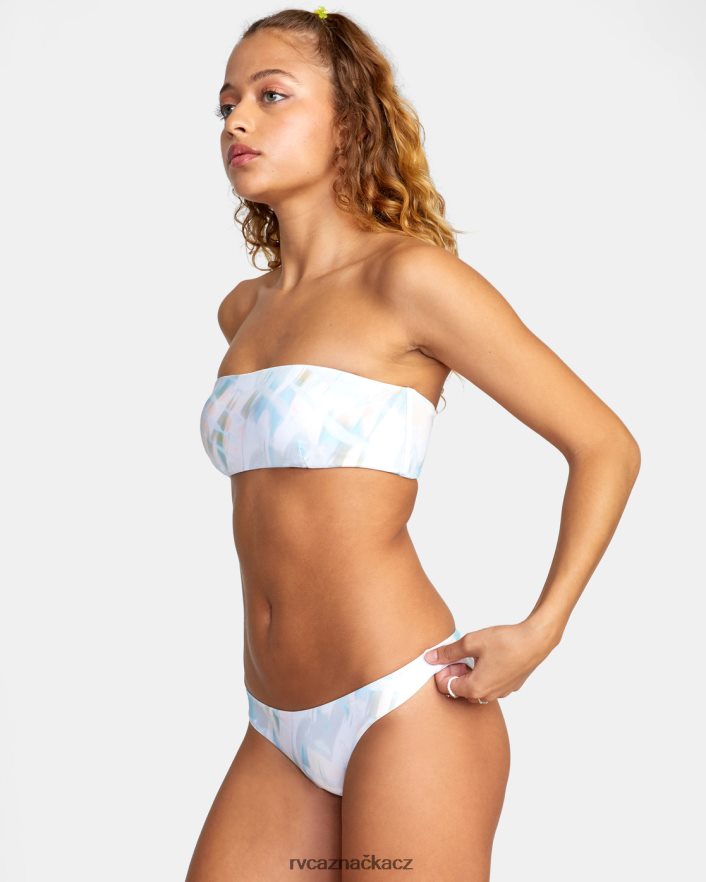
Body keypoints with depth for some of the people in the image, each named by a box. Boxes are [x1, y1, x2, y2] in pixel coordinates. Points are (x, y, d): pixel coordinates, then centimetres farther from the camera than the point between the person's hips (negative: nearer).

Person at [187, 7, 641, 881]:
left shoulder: (407, 275, -9)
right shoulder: (242, 310, 11)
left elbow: (606, 446, -7)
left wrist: (536, 634, -14)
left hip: (404, 713, -6)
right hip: (279, 736, 6)